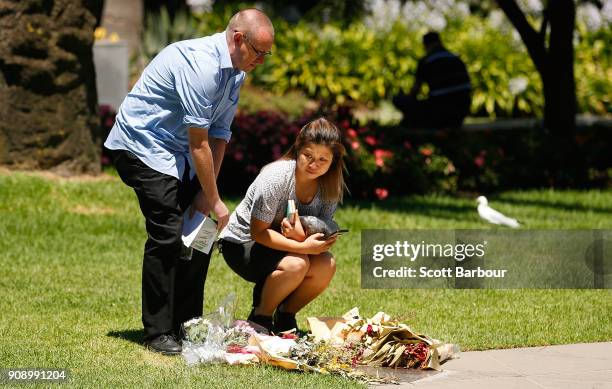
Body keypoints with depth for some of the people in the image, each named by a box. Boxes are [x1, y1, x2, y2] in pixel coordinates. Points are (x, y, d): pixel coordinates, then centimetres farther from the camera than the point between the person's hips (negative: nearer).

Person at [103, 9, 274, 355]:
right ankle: (158, 332, -11)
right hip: (142, 143, -10)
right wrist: (215, 200, -16)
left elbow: (219, 135, 6)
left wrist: (205, 193, -2)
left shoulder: (235, 73, 3)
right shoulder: (201, 64, -27)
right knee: (168, 233, -17)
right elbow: (199, 144, -23)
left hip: (176, 153, 10)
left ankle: (188, 323, 13)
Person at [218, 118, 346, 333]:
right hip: (241, 243, -6)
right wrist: (303, 247, -36)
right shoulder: (276, 177, -27)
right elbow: (258, 232, -25)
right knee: (296, 264, -33)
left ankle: (285, 316, 1)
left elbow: (321, 238, -10)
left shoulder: (330, 186, -10)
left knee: (326, 265, -22)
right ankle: (260, 318, -10)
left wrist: (301, 235, -35)